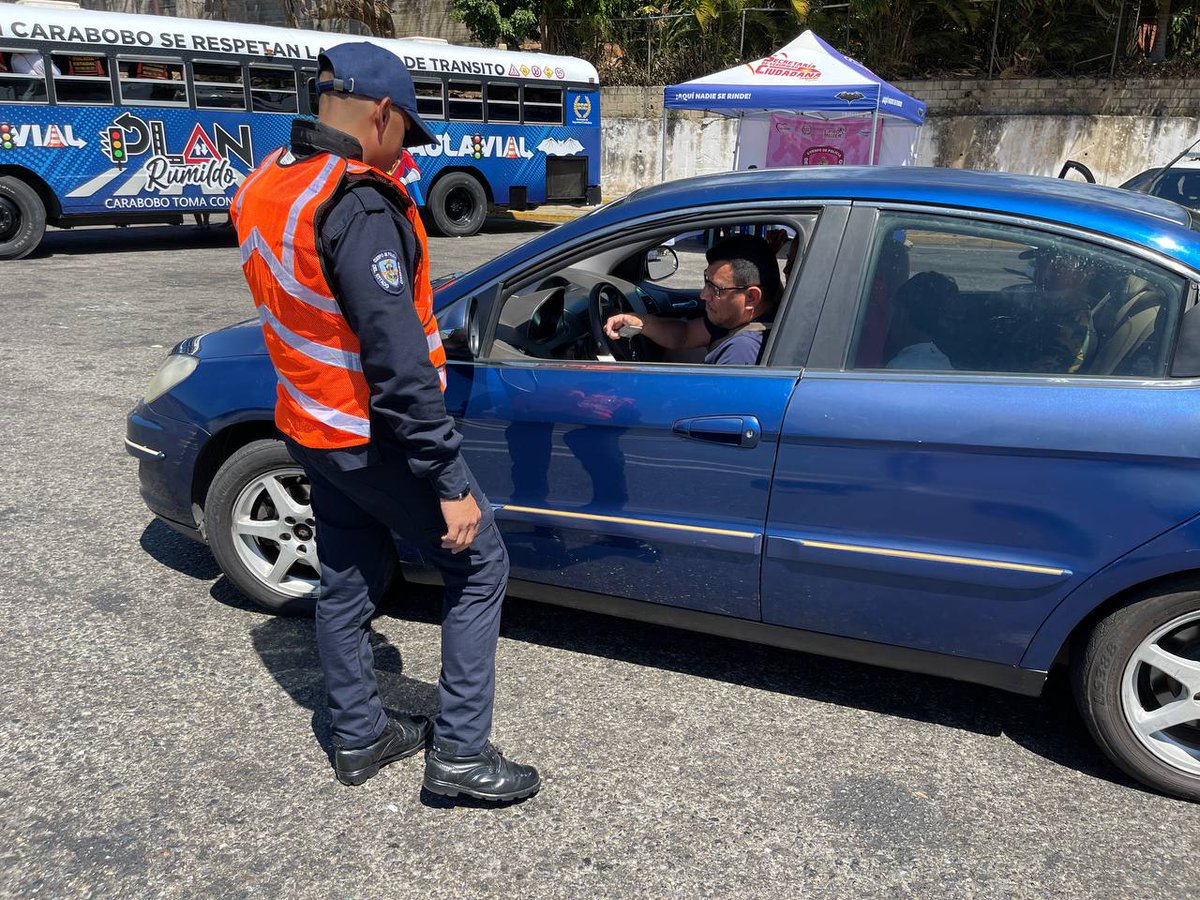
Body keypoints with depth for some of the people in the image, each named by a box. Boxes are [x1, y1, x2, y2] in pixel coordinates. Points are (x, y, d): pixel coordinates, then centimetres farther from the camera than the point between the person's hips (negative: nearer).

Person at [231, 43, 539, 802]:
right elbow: (397, 361, -28)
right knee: (479, 566, 5)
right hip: (373, 435, -9)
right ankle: (461, 753, 11)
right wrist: (450, 482, -25)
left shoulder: (266, 188, 4)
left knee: (348, 580, 20)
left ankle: (359, 737, 34)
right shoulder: (358, 207, -24)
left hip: (315, 424, 9)